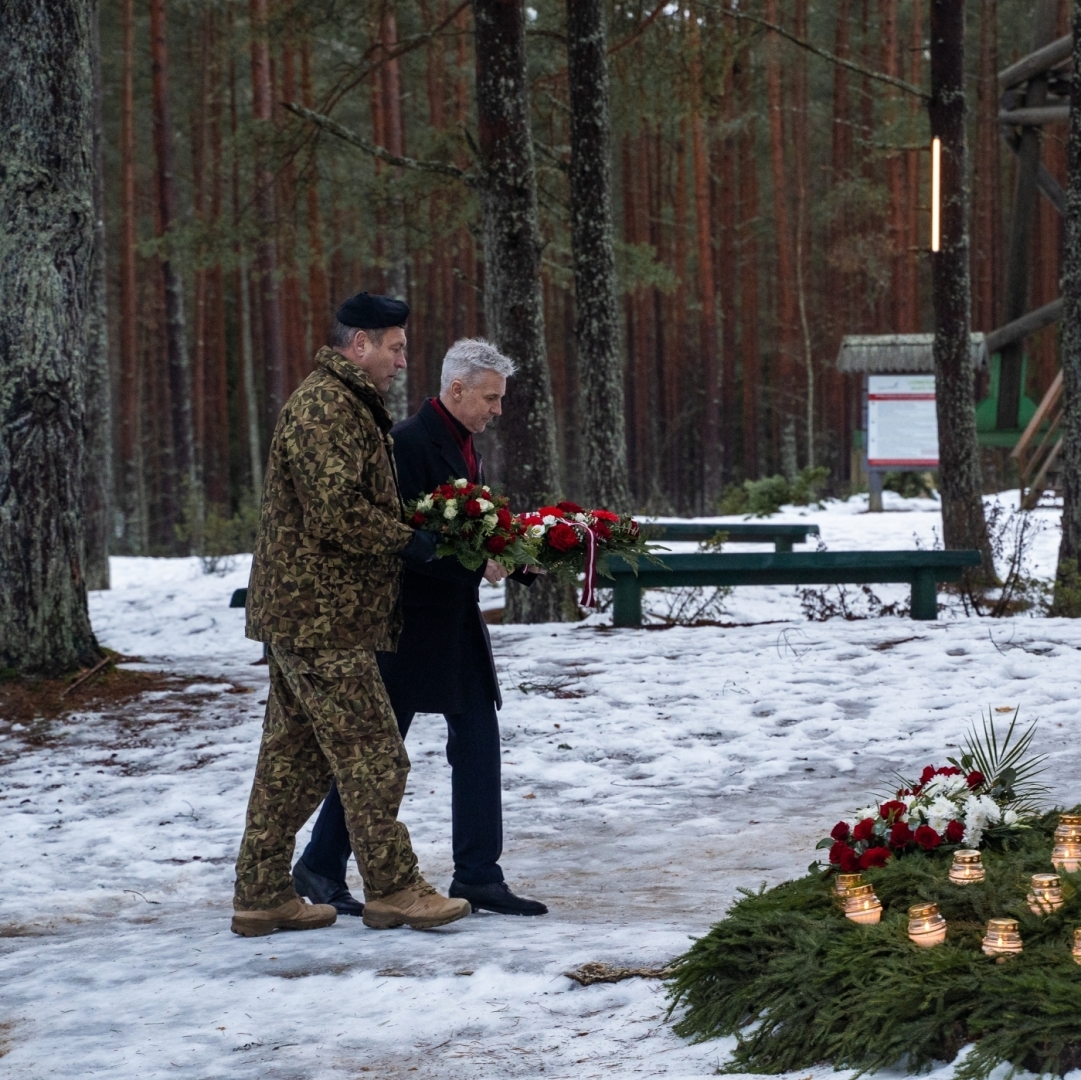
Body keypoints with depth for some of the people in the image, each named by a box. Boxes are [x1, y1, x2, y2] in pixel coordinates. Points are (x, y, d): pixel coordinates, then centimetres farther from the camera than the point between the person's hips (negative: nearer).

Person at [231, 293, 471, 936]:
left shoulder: (352, 407, 20)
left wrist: (408, 534, 12)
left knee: (296, 756, 12)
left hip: (304, 614, 11)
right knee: (372, 753, -6)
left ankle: (261, 894, 16)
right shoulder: (324, 410, -15)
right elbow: (335, 513, -23)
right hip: (321, 617, -11)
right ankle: (393, 889, 0)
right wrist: (405, 542, -11)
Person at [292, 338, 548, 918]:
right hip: (411, 624, -9)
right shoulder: (409, 444, -17)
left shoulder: (464, 446, 13)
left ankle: (478, 875, 11)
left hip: (457, 623, 9)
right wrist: (474, 565, -26)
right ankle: (320, 867, 12)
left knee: (478, 741, 6)